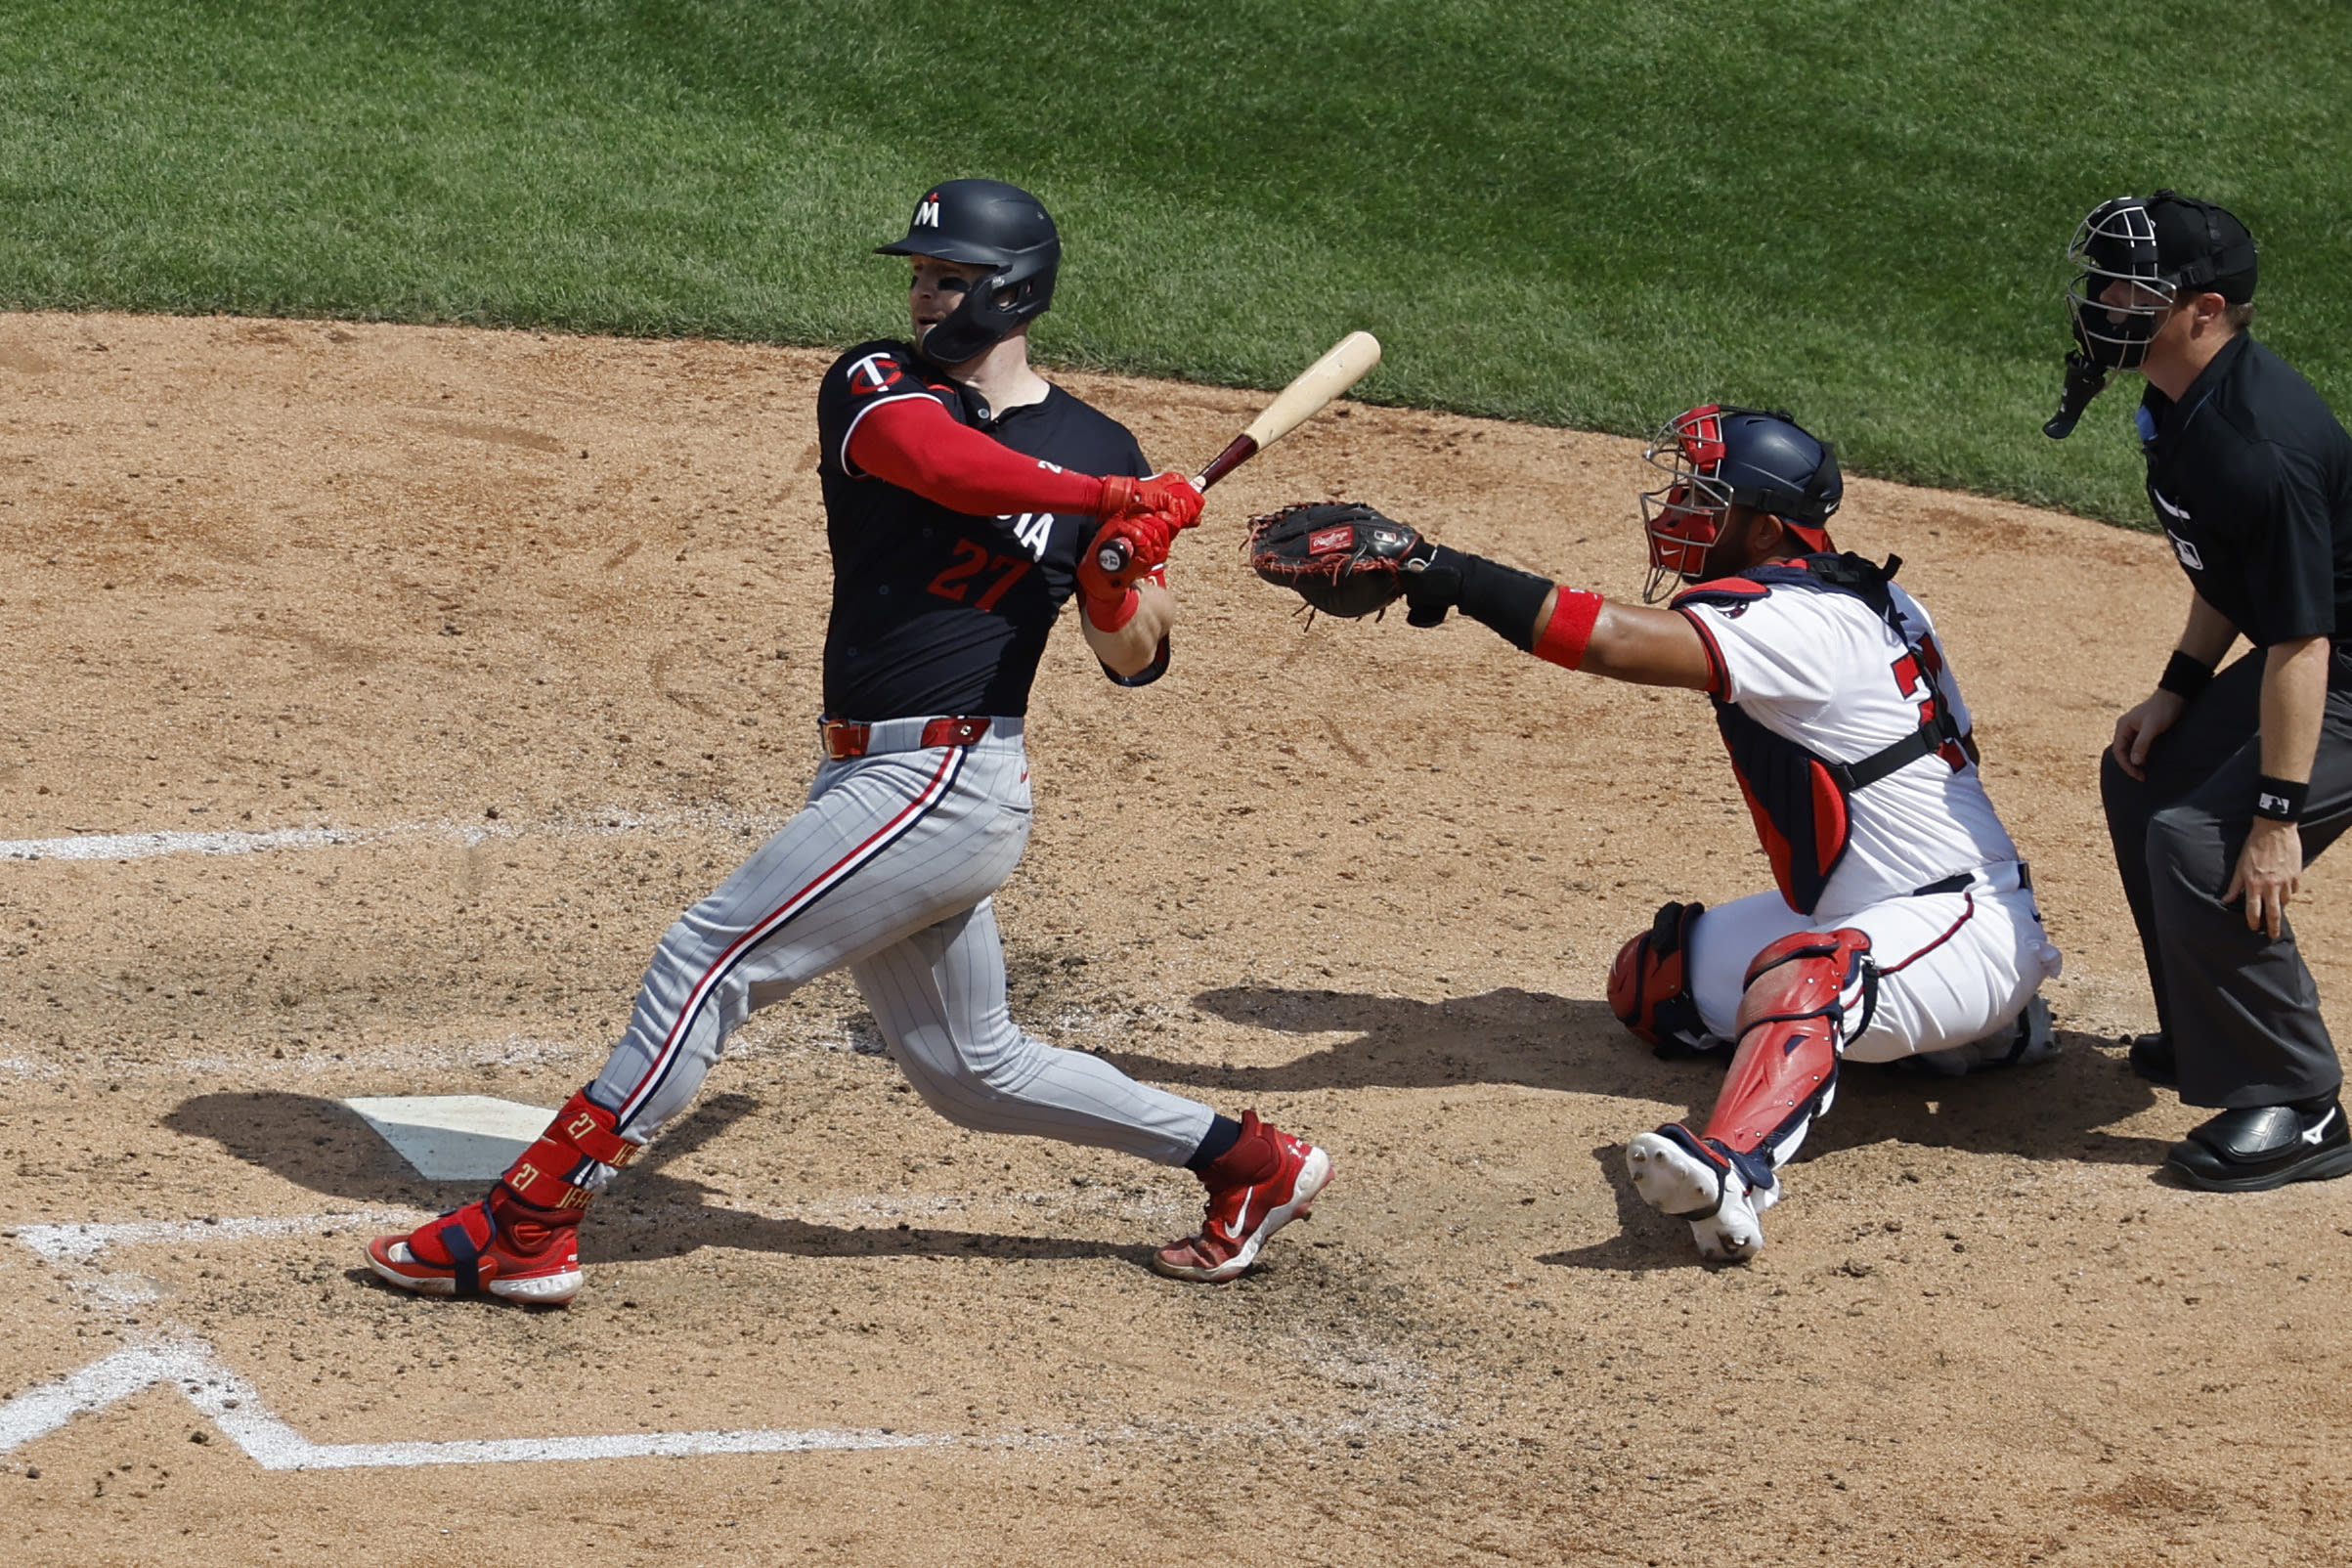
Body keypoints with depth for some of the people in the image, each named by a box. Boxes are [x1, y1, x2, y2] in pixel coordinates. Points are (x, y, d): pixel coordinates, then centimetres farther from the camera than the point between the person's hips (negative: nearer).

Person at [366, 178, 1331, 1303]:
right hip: (873, 779, 6)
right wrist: (1108, 499, -20)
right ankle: (1250, 1160, 29)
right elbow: (935, 459, -18)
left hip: (944, 786, -6)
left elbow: (1133, 662, 6)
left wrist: (1127, 568, -14)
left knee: (706, 960, -12)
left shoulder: (1097, 453, 2)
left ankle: (525, 1228, -9)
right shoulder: (874, 383, 6)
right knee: (969, 1068, 15)